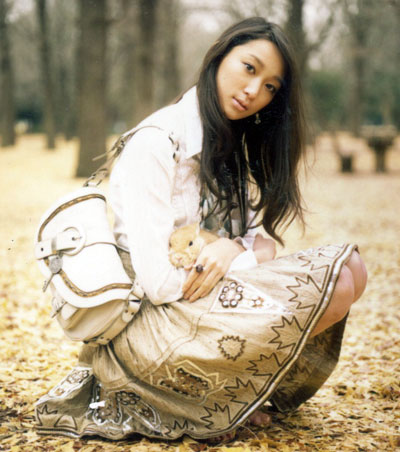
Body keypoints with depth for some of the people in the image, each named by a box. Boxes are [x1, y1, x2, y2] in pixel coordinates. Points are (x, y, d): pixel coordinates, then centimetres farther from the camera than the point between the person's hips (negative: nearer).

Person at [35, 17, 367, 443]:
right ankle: (210, 399, -6)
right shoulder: (158, 141, -17)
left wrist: (235, 247, -15)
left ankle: (234, 391, -1)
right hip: (144, 323, -9)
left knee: (350, 268, -2)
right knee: (336, 286, -19)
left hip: (193, 305, 9)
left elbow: (264, 241, 8)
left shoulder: (228, 147, 11)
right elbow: (156, 281, -24)